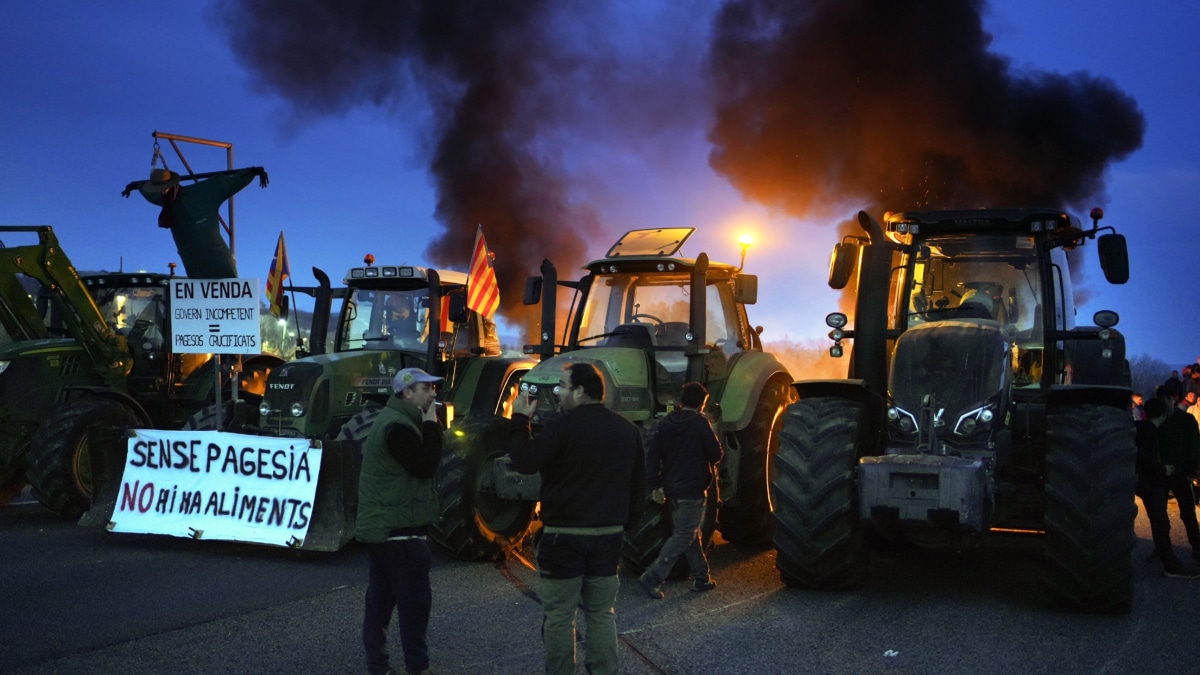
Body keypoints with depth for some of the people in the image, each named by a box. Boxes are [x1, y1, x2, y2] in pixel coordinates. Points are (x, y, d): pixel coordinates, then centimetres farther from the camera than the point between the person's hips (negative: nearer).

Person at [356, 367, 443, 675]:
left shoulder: (393, 421, 16)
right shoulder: (398, 426, -19)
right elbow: (425, 466, -21)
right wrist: (431, 425, -16)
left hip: (382, 526, 11)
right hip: (398, 528, -11)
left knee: (381, 597, 13)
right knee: (415, 599, -3)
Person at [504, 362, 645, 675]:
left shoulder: (561, 425, -13)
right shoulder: (628, 429, 8)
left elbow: (526, 462, -13)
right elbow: (638, 484, 13)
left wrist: (519, 420, -3)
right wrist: (626, 523, 21)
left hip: (564, 534, -6)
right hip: (609, 534, 6)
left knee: (558, 616, 4)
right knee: (602, 613, 14)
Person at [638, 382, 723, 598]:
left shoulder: (666, 423, 5)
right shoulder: (700, 423, -12)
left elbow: (653, 455, 2)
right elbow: (716, 454, -9)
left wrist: (655, 485, 4)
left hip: (673, 490, 7)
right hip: (693, 491, -7)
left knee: (692, 534, 17)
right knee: (683, 536, -4)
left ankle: (702, 578, 25)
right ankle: (652, 578, -12)